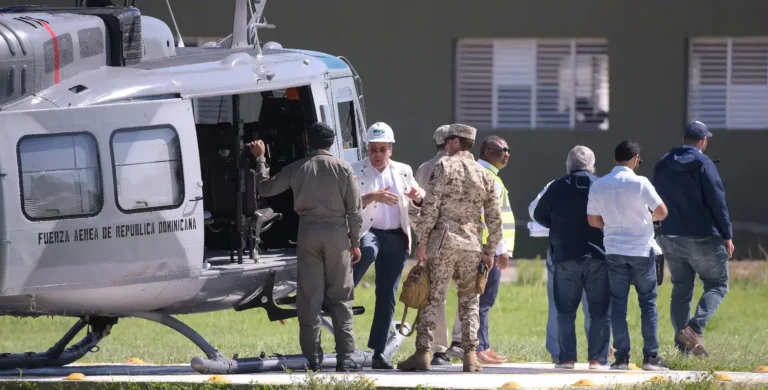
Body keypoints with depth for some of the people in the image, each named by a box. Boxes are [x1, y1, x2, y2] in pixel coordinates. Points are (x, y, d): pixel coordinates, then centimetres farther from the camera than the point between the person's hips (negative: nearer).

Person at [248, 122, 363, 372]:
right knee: (340, 297, 4)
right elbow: (355, 209, -2)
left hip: (308, 232, 1)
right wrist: (355, 242, 6)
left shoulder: (297, 169, 2)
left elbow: (265, 188, 13)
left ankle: (313, 357, 1)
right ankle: (345, 356, -1)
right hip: (336, 232, -1)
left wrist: (260, 159, 26)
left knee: (309, 297, 4)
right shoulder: (343, 169, -1)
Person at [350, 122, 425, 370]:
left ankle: (378, 353, 6)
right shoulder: (356, 171, 2)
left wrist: (418, 196, 1)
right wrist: (372, 197, -27)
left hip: (396, 238, 4)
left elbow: (419, 200, 25)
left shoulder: (403, 172, 14)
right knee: (368, 250, -41)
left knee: (387, 296, 3)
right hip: (367, 232, -4)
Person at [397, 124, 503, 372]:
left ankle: (423, 352, -4)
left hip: (443, 241, -4)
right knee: (469, 301, 10)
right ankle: (470, 355, 2)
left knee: (432, 298, 0)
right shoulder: (485, 175, 9)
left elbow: (430, 206, -11)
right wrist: (490, 251, 17)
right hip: (472, 245, 4)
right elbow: (494, 218, 10)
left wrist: (421, 242, -7)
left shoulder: (444, 167, -4)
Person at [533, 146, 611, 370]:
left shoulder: (557, 188, -1)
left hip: (565, 257, 0)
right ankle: (597, 359, 0)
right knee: (599, 311, 5)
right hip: (598, 256, 0)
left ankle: (567, 358, 2)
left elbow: (539, 216, 6)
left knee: (566, 311, 7)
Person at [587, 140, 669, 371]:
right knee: (648, 304, 5)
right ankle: (651, 356, 2)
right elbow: (662, 212, -10)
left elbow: (593, 220, 5)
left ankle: (621, 356, 2)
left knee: (618, 304, 6)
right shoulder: (639, 183, -11)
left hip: (614, 251, 3)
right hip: (641, 249, -3)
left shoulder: (598, 186, 1)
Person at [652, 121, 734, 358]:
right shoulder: (702, 164, -11)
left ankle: (682, 344, 10)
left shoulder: (662, 166, 8)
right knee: (717, 285, 5)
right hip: (703, 238, -6)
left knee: (680, 291, 13)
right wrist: (727, 235, -7)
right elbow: (717, 202, -13)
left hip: (670, 238, 6)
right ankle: (695, 328, -17)